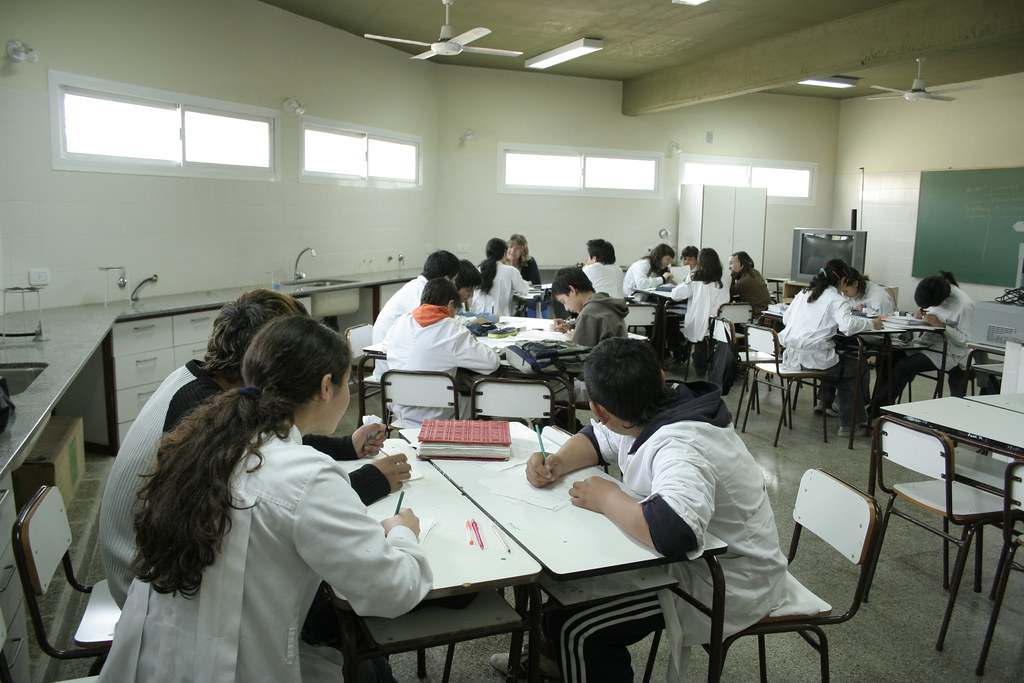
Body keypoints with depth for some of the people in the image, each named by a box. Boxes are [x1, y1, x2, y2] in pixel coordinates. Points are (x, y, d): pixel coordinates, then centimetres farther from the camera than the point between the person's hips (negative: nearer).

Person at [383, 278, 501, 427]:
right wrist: (473, 343, 2)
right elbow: (492, 362, -19)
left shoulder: (400, 322, -2)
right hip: (436, 418, -6)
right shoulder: (454, 332, -17)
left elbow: (385, 347, 19)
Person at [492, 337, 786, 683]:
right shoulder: (653, 415, -7)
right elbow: (597, 439, 10)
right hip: (697, 553, 9)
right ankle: (553, 653, 34)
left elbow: (673, 532, -51)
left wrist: (608, 498, -31)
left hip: (725, 586, -9)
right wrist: (557, 463, -12)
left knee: (575, 627, -16)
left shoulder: (681, 449, -34)